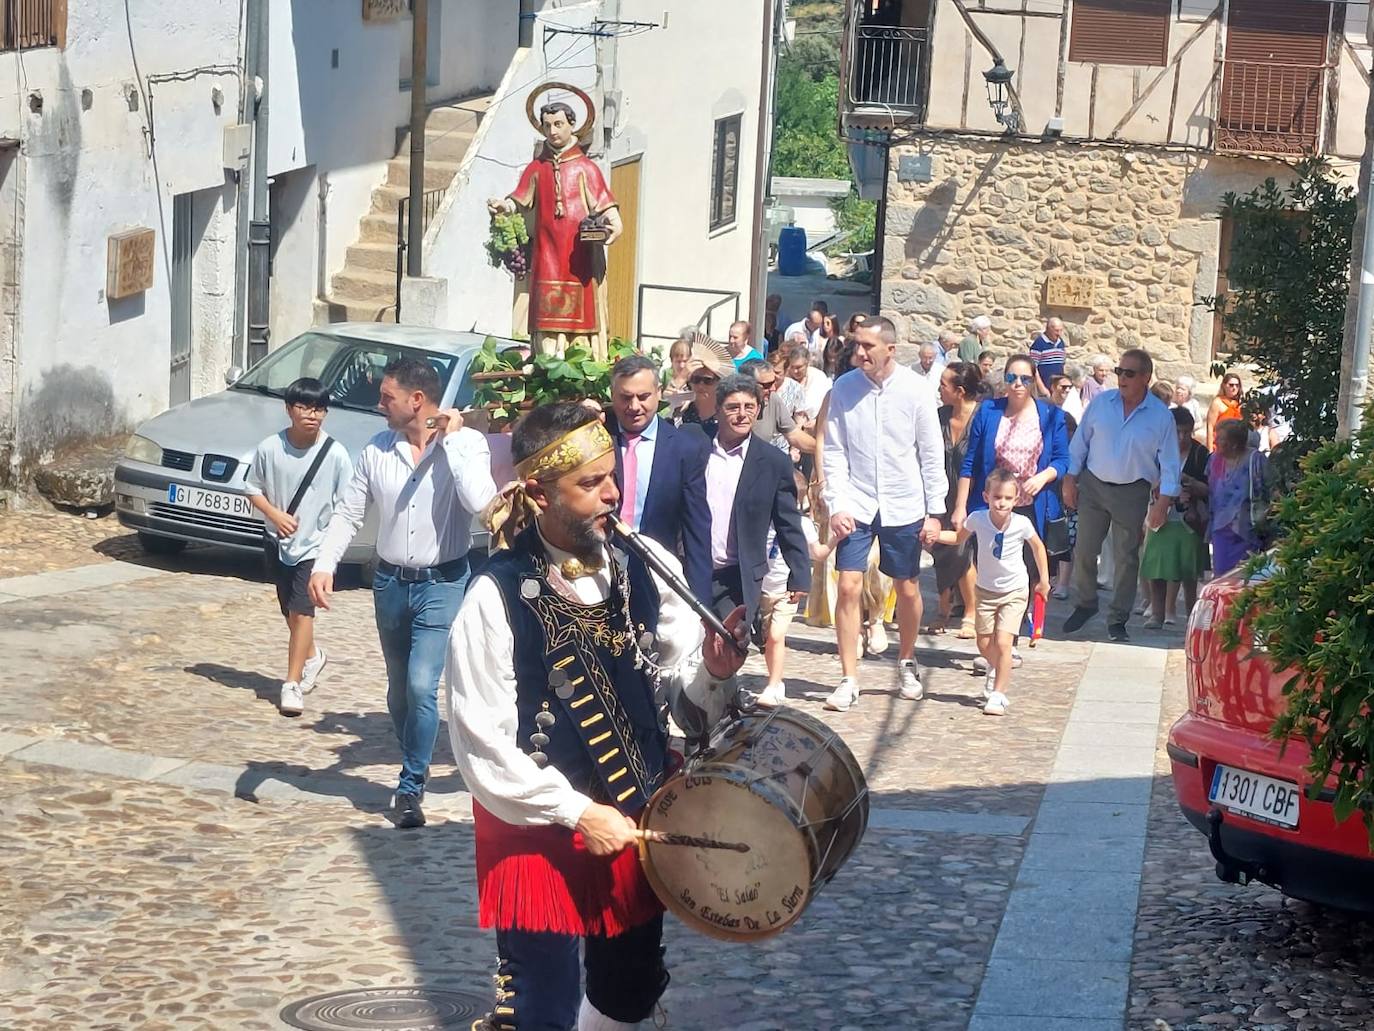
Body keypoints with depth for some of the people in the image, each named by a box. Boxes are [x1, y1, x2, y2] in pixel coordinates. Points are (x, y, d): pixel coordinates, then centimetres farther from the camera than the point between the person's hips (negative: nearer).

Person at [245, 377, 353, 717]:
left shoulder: (335, 454, -11)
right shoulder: (270, 448, -7)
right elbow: (253, 488, 4)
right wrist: (275, 515, -11)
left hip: (315, 543, -3)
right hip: (278, 541, 3)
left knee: (301, 610, -12)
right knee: (289, 610, 16)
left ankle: (292, 684, -8)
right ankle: (312, 655, 44)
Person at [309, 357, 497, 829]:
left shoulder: (467, 444, -11)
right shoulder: (376, 451, 0)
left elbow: (480, 502, -27)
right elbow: (348, 513, 5)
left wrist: (451, 440, -23)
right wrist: (323, 566, -8)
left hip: (442, 584, -5)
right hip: (391, 582, 5)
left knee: (421, 686, -16)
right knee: (399, 691, 15)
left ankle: (411, 788, -3)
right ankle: (416, 768, 35)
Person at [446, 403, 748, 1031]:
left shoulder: (645, 566, -6)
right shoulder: (498, 596, -19)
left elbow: (677, 682, 1)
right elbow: (482, 743, -17)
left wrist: (711, 670, -20)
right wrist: (576, 813, -18)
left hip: (638, 815, 5)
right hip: (539, 828, -5)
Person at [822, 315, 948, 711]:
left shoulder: (914, 391, -7)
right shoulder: (844, 388, -4)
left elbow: (932, 454, -1)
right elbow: (834, 452, -1)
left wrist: (935, 512, -2)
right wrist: (836, 505, -8)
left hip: (904, 507, 0)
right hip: (856, 505, 0)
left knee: (907, 589, 11)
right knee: (848, 587, -7)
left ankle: (906, 664, 33)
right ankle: (849, 680, 1)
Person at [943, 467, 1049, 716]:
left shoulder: (1021, 524, -21)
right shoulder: (977, 519, -17)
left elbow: (1038, 546, -1)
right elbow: (958, 538, 3)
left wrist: (1044, 580, 5)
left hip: (1014, 591, -3)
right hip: (986, 590, 3)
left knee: (1002, 642, -15)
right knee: (984, 644, 11)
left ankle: (998, 694, -6)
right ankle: (998, 669, 45)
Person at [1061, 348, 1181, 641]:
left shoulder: (1160, 416, -6)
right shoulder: (1101, 403, -1)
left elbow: (1169, 462, -4)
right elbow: (1080, 443, 5)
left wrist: (1163, 502, -10)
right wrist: (1070, 480, 2)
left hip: (1132, 493, -2)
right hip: (1093, 485, 2)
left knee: (1126, 557, 3)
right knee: (1084, 551, 4)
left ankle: (1117, 621, 13)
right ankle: (1084, 604, 24)